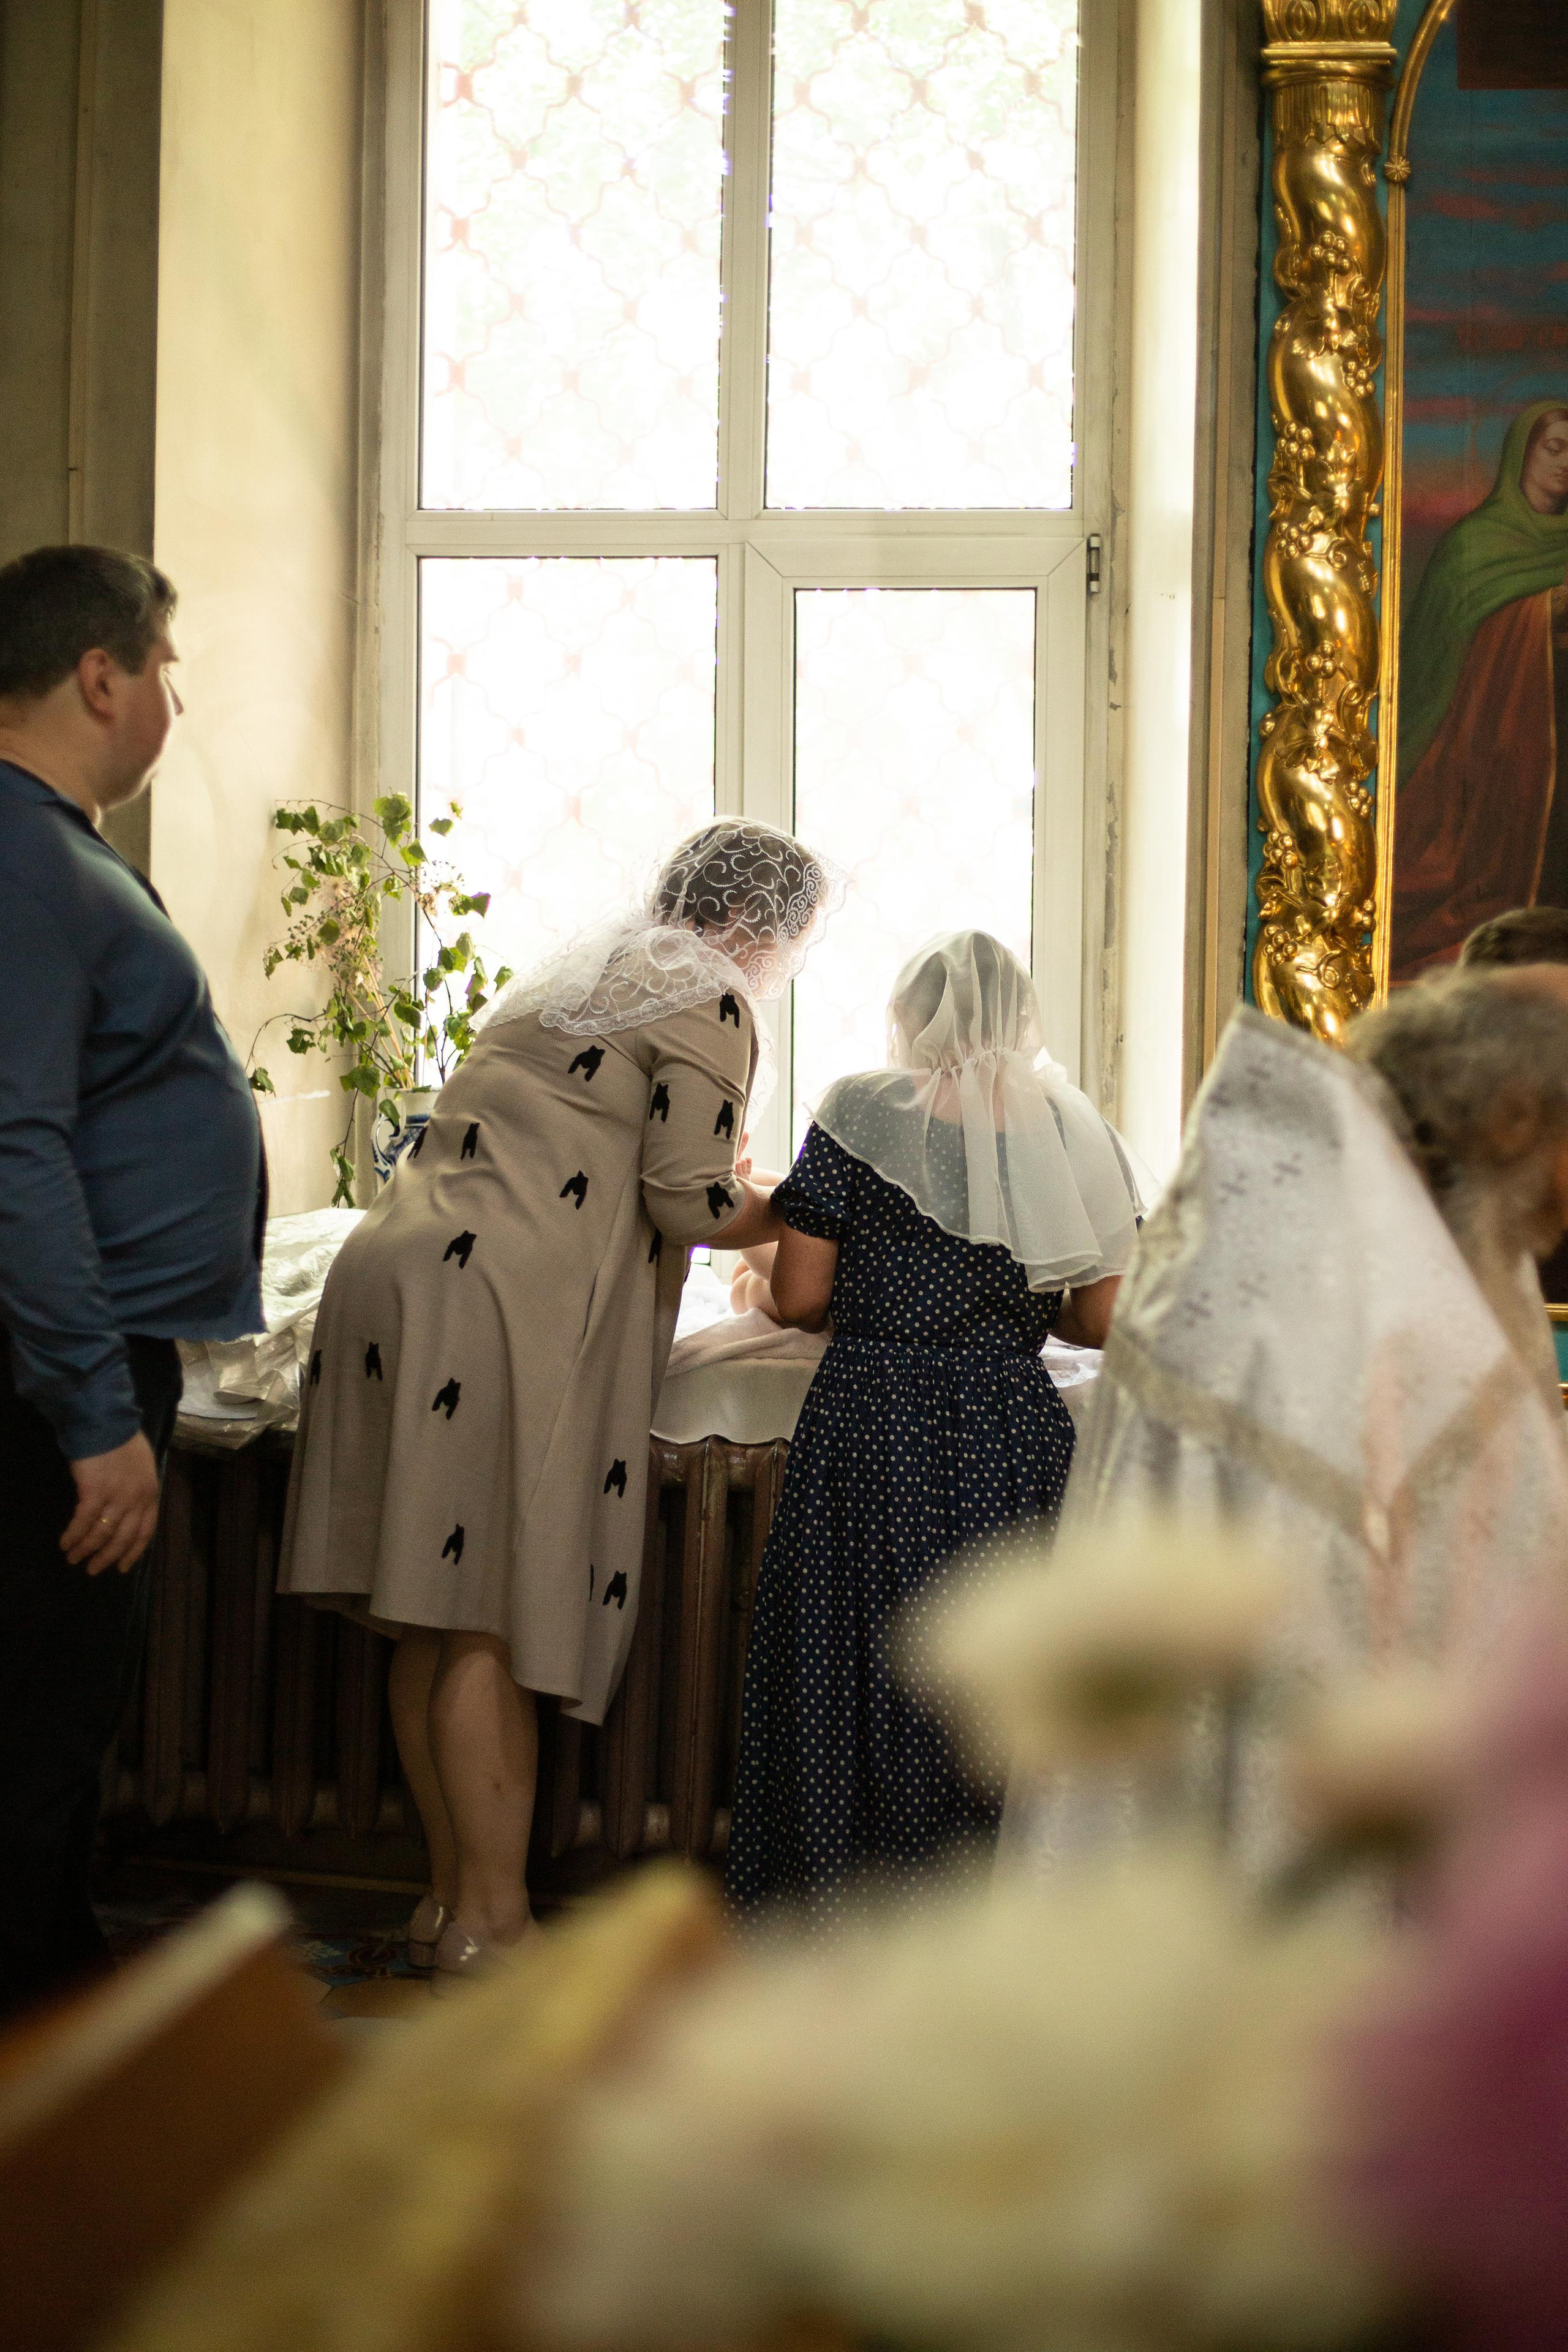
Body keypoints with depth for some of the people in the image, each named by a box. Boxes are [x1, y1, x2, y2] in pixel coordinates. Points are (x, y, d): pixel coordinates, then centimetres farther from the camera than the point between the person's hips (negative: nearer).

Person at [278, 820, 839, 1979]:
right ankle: (489, 1918, -1)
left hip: (396, 1267, 9)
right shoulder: (706, 1002, -1)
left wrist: (738, 1199, 30)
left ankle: (447, 1896, 17)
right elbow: (686, 1198, -8)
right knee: (491, 1628, -6)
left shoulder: (580, 971, 27)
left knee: (435, 1623, 11)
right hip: (498, 1305, -9)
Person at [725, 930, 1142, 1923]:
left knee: (865, 1664, 5)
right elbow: (1100, 1320, 5)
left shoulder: (859, 1115, -1)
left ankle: (846, 1905, 8)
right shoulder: (1070, 1132, 6)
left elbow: (799, 1297, -2)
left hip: (872, 1423, -2)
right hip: (1014, 1433, 2)